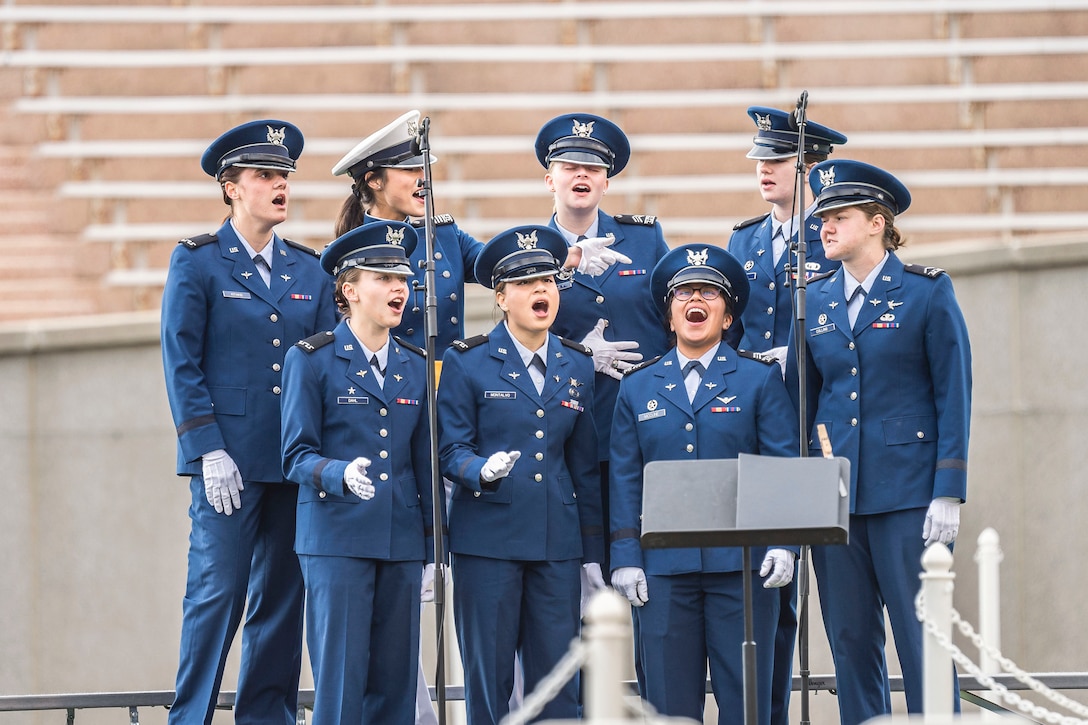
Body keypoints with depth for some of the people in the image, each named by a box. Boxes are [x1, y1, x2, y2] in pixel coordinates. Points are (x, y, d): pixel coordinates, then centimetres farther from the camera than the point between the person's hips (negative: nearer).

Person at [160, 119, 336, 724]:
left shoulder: (310, 271, 14)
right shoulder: (197, 262, 1)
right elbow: (181, 362, -3)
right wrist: (208, 450, -12)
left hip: (297, 463, 4)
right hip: (229, 461, -4)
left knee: (282, 597, 5)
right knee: (218, 593, -7)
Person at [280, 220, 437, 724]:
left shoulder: (414, 367, 13)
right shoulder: (310, 360, -1)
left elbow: (423, 463, 16)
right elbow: (296, 456, -5)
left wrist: (430, 545, 13)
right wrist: (341, 475, -25)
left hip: (401, 544, 4)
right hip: (336, 538, -4)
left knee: (396, 679, 3)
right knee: (340, 677, -6)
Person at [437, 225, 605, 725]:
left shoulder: (578, 368, 12)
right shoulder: (467, 363, 0)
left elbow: (585, 466, 15)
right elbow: (450, 449, -2)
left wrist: (594, 552, 13)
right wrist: (483, 471, -25)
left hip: (557, 542, 3)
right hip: (487, 538, -3)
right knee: (489, 678, 0)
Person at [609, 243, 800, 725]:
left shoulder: (760, 378, 8)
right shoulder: (638, 387, 13)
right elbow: (626, 479, 10)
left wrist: (784, 542, -9)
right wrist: (625, 557, 1)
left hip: (742, 561, -1)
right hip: (665, 567, 2)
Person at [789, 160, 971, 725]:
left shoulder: (927, 291, -2)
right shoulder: (815, 299, 10)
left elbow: (953, 395, -4)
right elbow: (804, 398, 14)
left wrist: (949, 493, -10)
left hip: (908, 495, -4)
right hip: (833, 493, 5)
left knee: (921, 640, -4)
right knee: (850, 641, 6)